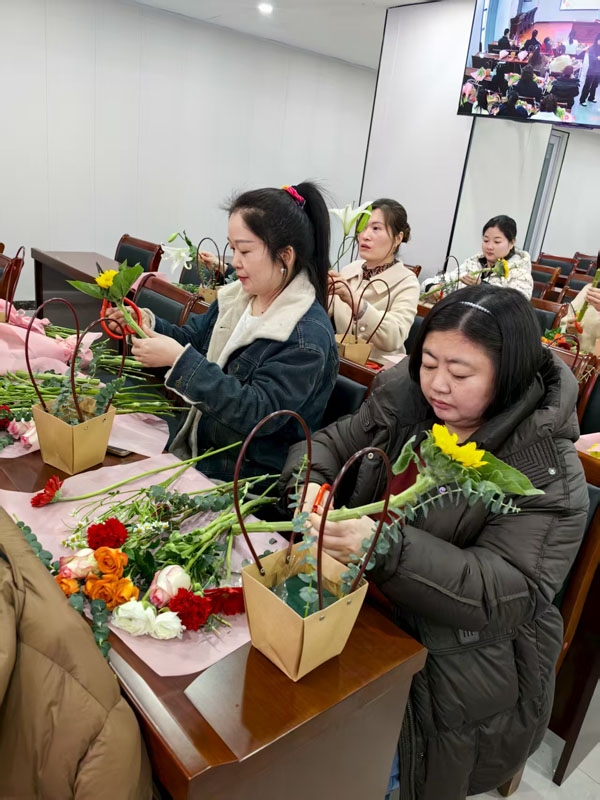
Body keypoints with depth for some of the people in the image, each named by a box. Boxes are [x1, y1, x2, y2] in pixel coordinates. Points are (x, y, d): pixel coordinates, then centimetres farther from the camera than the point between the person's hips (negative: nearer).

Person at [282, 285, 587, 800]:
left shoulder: (549, 473, -18)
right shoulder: (402, 402, -5)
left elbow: (509, 594, -25)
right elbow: (329, 444, 6)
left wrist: (386, 547, -38)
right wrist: (310, 483, -18)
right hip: (359, 618, 5)